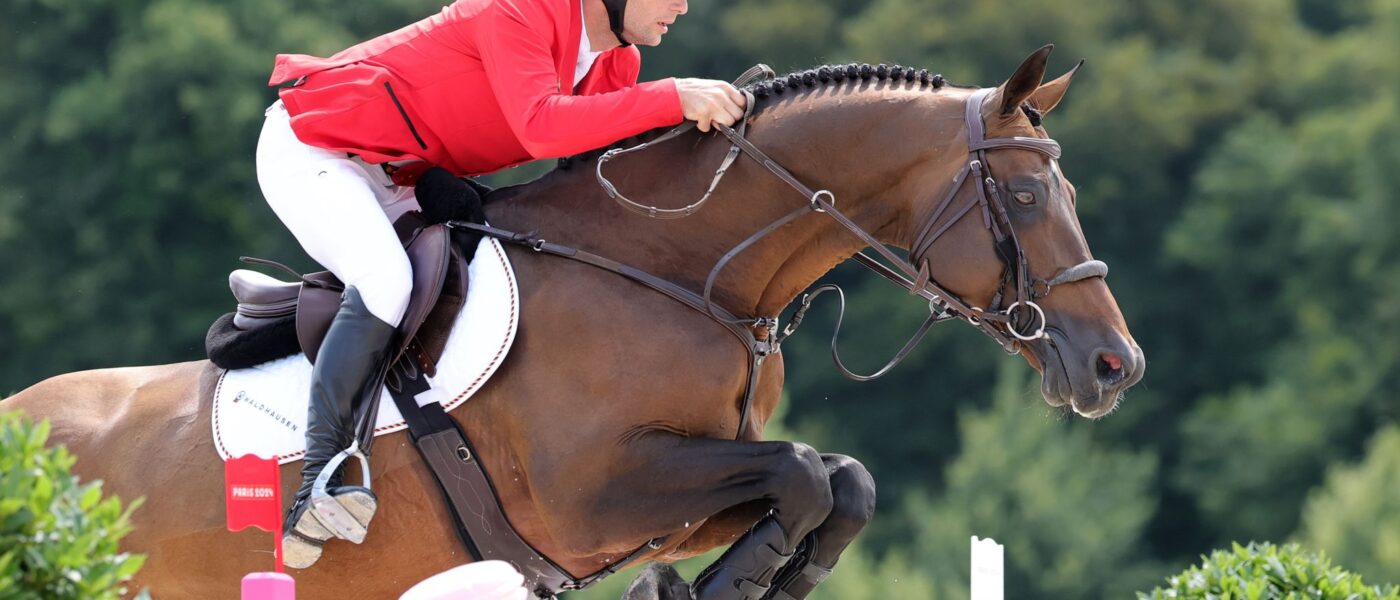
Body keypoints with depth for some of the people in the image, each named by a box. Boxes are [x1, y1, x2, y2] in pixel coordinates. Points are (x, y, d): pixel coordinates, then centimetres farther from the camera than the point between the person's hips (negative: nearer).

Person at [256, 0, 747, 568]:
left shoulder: (619, 66, 1)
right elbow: (541, 126, -42)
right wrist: (673, 98, -44)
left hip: (400, 179, 10)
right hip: (308, 149, -10)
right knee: (384, 278, -32)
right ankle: (319, 479, -27)